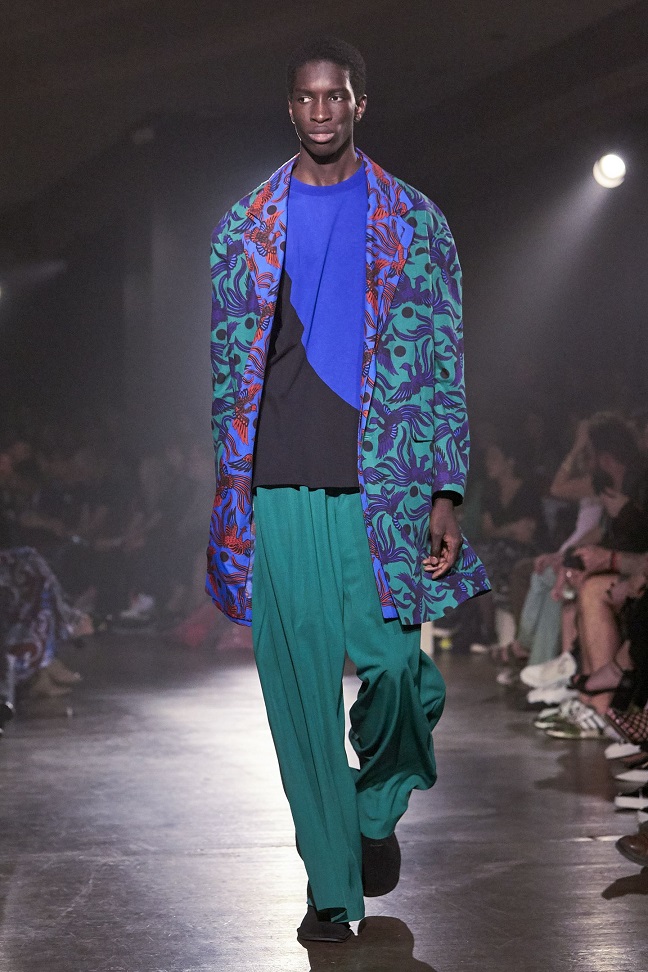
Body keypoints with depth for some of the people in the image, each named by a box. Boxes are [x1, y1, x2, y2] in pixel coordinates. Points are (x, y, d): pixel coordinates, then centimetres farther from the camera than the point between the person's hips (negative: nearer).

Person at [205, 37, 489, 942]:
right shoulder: (245, 228, 11)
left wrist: (445, 495, -4)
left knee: (394, 667, -8)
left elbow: (442, 368, 4)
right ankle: (332, 884, 12)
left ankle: (377, 808, 25)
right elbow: (229, 368, 13)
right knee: (299, 689, 1)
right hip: (281, 492, 1)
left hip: (380, 487, -1)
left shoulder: (414, 225, 7)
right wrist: (229, 501, 8)